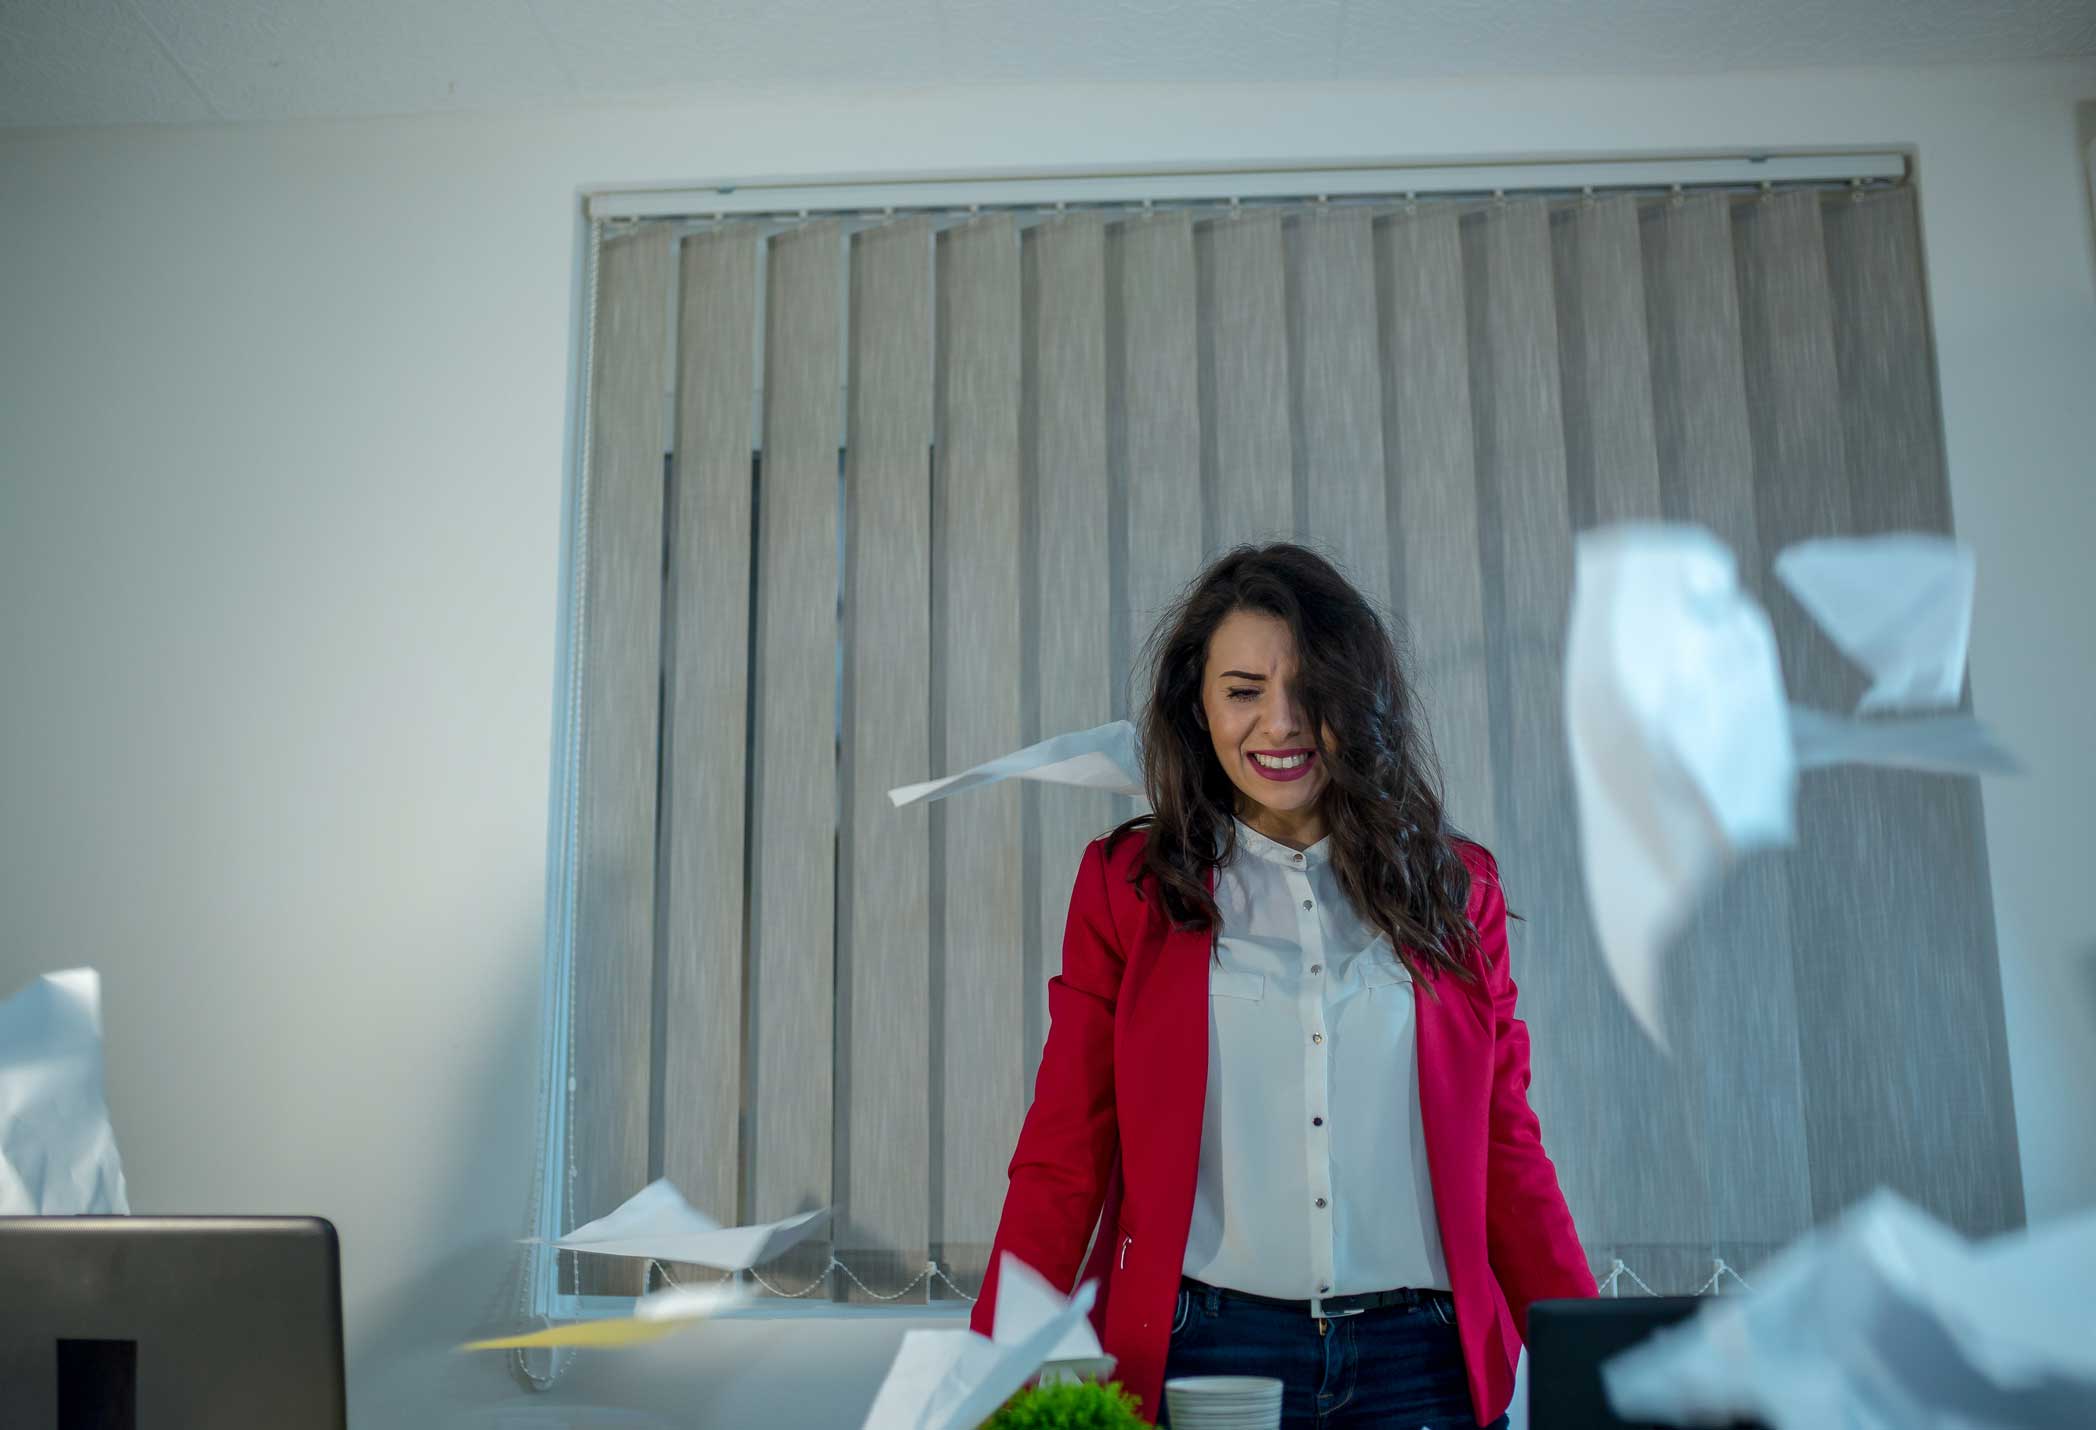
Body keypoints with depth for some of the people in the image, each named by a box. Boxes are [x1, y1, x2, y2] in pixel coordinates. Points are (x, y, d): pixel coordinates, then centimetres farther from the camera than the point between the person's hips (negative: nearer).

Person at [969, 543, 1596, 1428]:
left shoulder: (1454, 889, 6)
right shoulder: (1127, 886, 2)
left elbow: (1506, 1151, 8)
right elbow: (1063, 1157, 0)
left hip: (1421, 1357, 2)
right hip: (1205, 1353, -1)